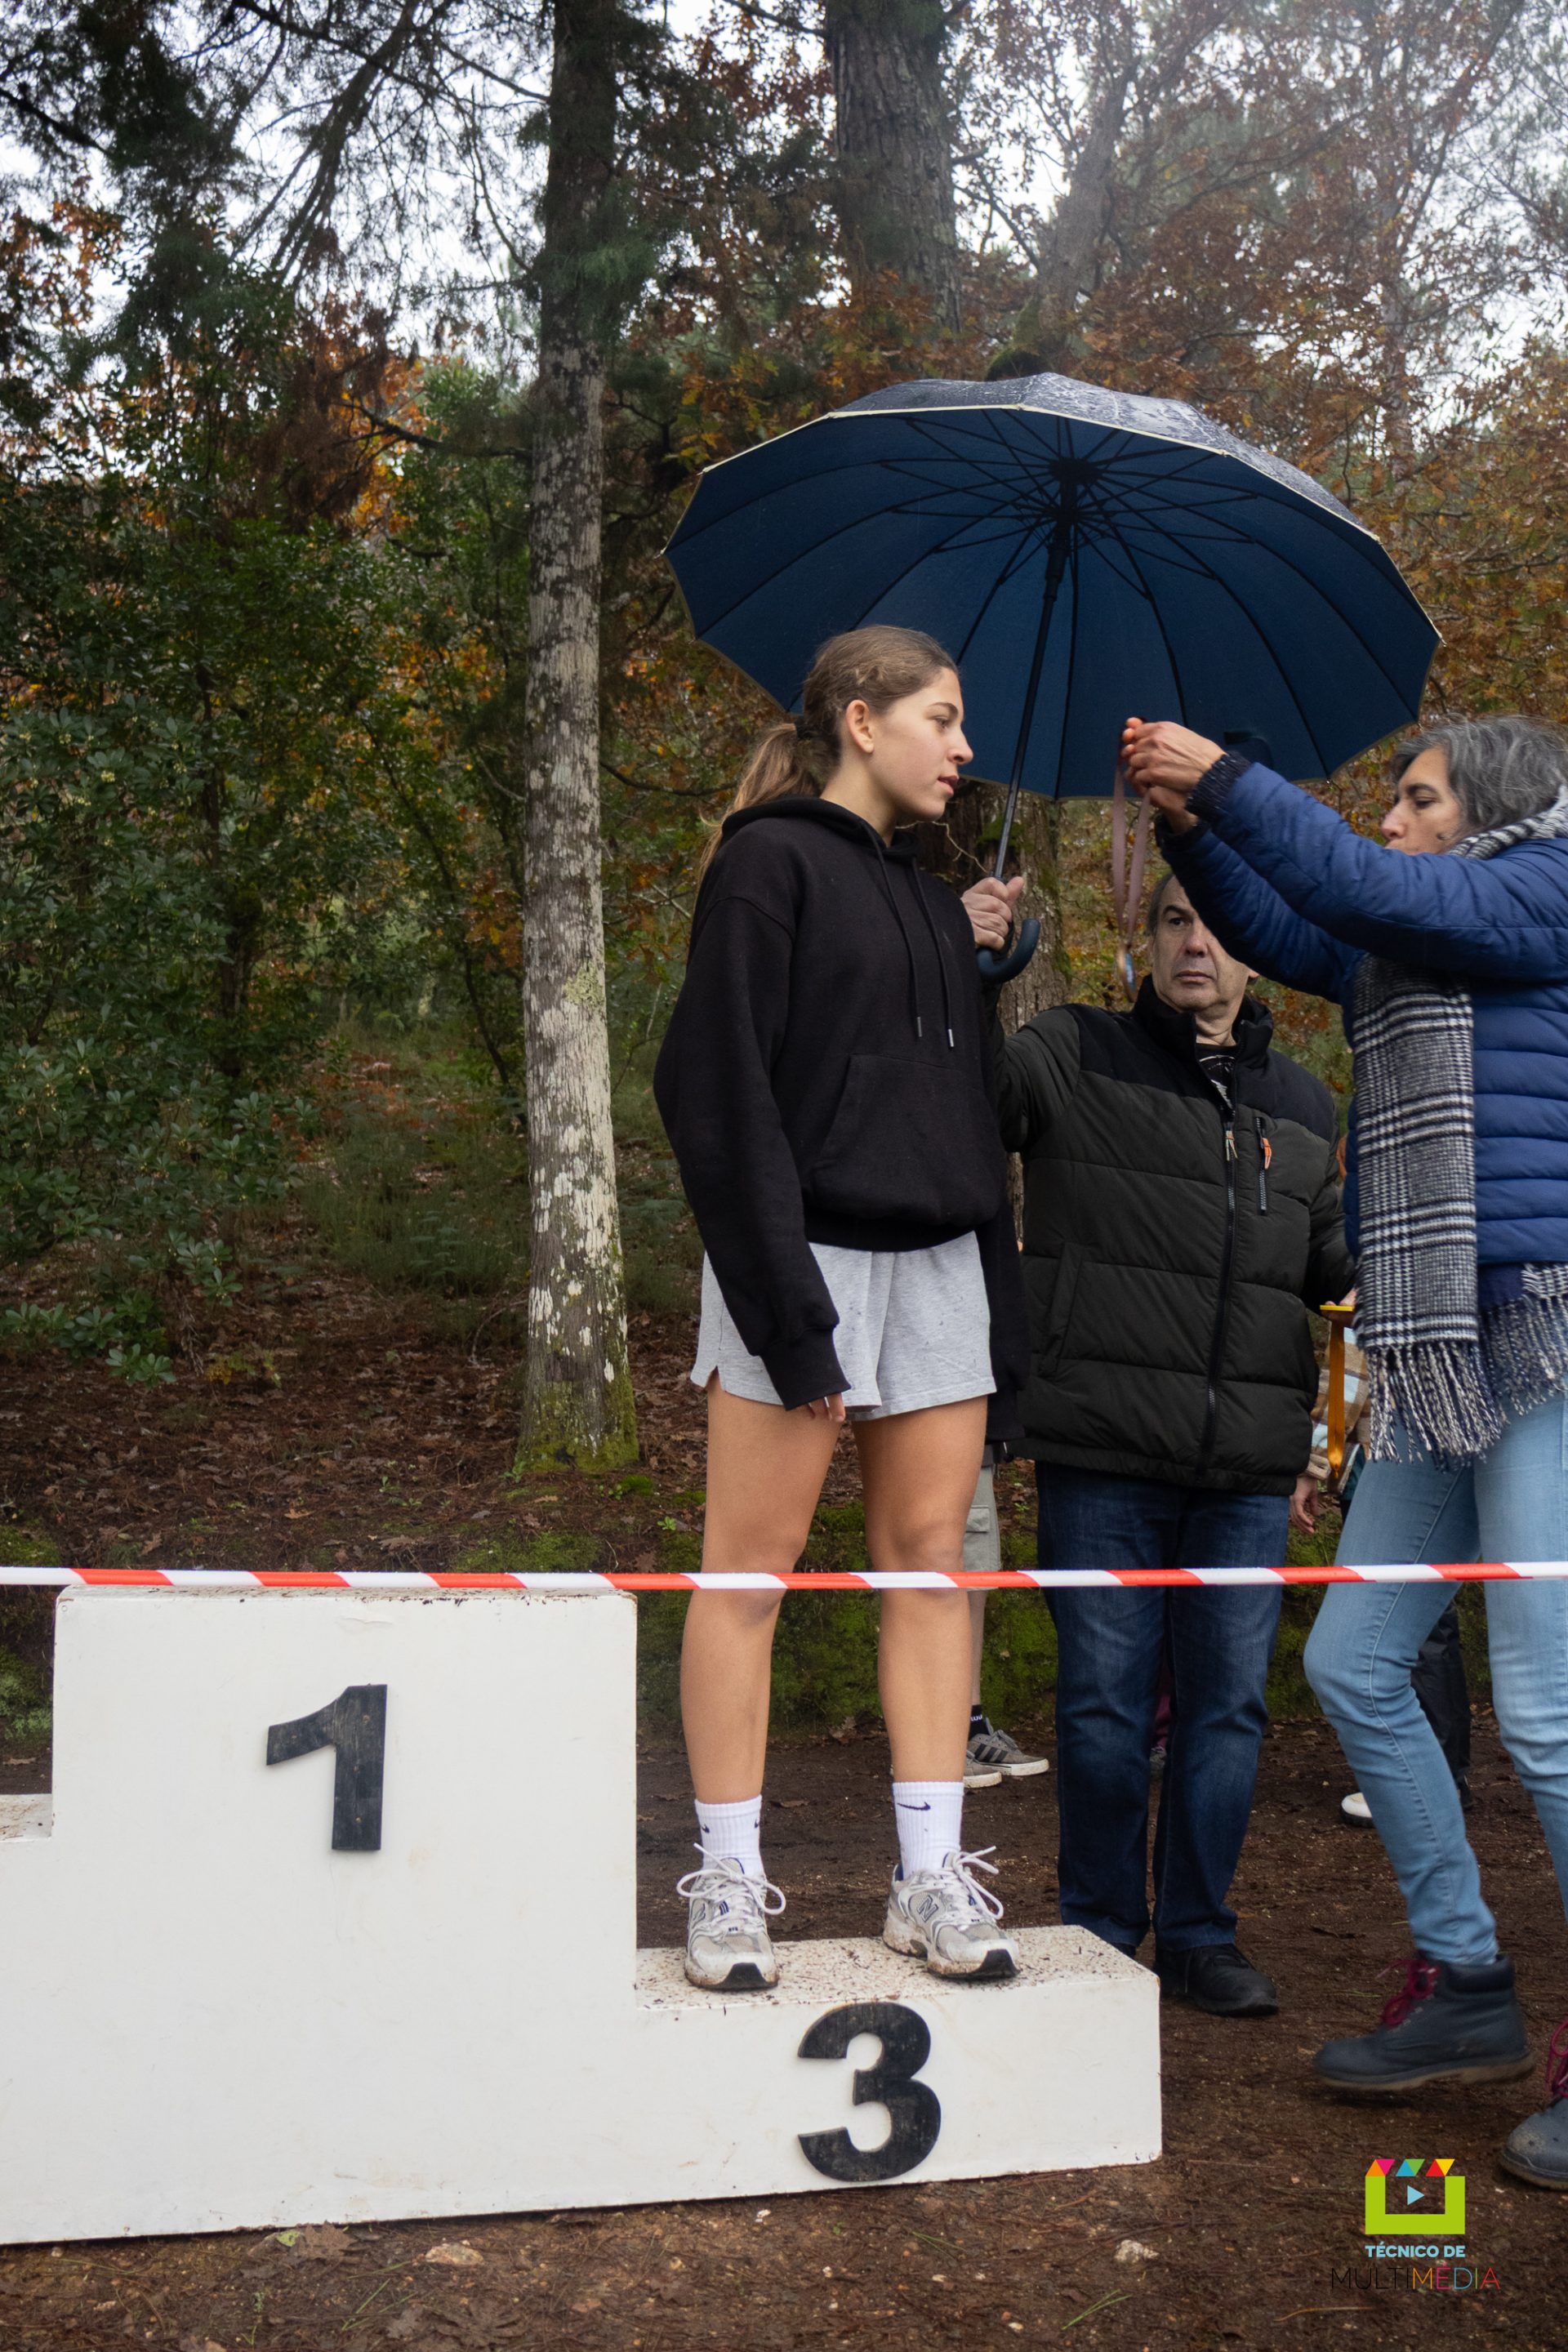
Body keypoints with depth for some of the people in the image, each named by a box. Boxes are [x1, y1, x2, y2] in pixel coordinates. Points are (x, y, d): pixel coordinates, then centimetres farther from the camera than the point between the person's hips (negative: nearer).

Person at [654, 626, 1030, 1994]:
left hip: (936, 1263, 7)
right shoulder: (771, 865, -2)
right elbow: (721, 1088, -11)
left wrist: (1002, 1312, 14)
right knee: (751, 1566, -1)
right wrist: (787, 1303, -17)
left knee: (930, 1558, 5)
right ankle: (730, 1880, 7)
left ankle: (932, 1876, 11)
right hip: (807, 1253, -7)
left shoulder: (934, 904, 20)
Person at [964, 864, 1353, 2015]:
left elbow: (1329, 1265, 25)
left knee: (1230, 1705, 9)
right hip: (1105, 1457, -3)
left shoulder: (1304, 1106, 17)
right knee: (1105, 1706, 4)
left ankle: (1200, 1932, 24)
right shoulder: (1071, 1057, 4)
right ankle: (1101, 1929, 21)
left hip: (1250, 1471, 4)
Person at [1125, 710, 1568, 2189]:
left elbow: (1372, 891, -13)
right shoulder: (1407, 951, 22)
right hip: (1443, 1359, 9)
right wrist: (1188, 825, 9)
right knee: (1351, 1663, 10)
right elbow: (1280, 931, 24)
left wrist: (1227, 778, -7)